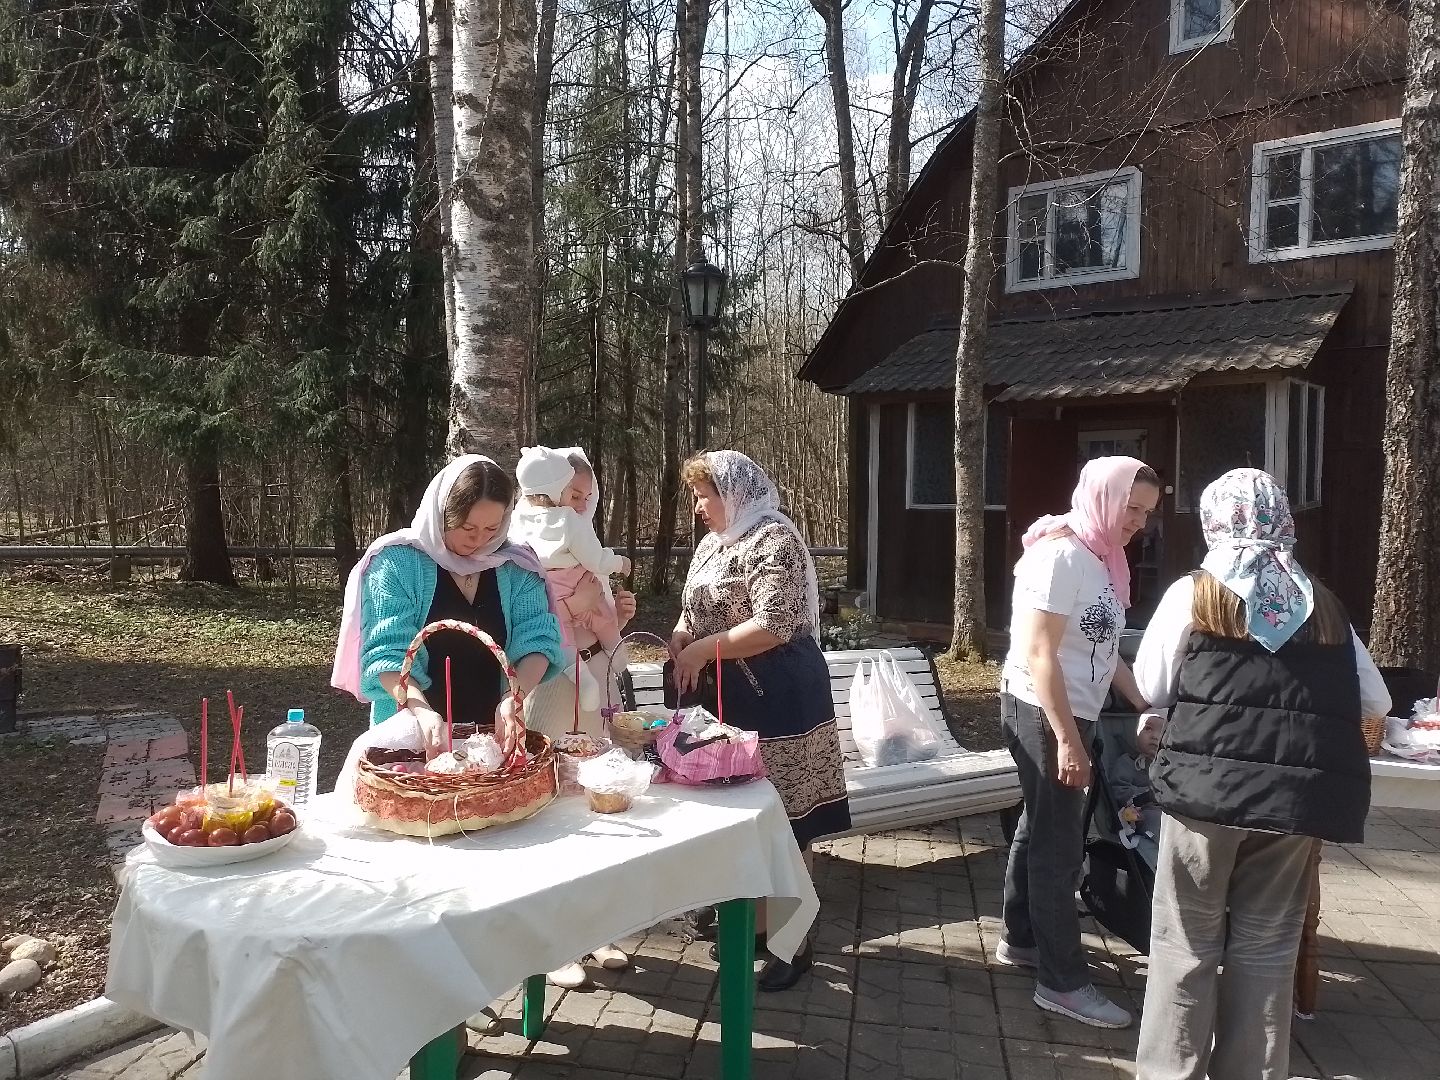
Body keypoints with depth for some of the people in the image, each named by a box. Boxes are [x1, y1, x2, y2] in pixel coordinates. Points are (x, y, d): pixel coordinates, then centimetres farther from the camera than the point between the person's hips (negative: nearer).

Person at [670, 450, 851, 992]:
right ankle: (756, 920, 30)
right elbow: (692, 614, 20)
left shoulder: (774, 539, -14)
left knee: (784, 822, 1)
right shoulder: (713, 543, 14)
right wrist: (677, 646, -1)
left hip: (776, 702, -8)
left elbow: (774, 626, -23)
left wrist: (702, 649, -17)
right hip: (728, 700, 9)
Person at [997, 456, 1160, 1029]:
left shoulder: (1100, 557, 10)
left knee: (1041, 827, 19)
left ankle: (1021, 939, 34)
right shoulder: (1061, 554, -19)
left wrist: (1144, 706, 18)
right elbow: (1038, 652, -23)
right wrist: (1067, 739, -24)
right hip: (1042, 713, -9)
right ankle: (1062, 981, 8)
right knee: (1060, 844, -3)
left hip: (1068, 713, 9)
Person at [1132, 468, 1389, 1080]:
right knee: (1266, 945, 13)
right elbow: (1377, 704, 14)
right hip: (1301, 793, 3)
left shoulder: (1193, 594, 2)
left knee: (1187, 942, 9)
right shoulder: (1323, 605, 10)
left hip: (1210, 784, -3)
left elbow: (1152, 689, 7)